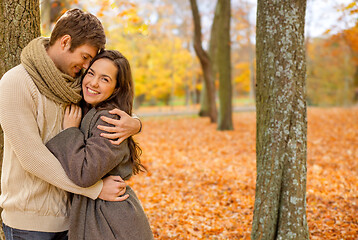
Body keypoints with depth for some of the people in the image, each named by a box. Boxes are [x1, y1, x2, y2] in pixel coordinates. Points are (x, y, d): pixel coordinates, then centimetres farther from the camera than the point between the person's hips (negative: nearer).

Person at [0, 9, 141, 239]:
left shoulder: (76, 85, 4)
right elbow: (32, 157, -21)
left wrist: (134, 124, -14)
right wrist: (96, 188, -20)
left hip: (67, 213, 6)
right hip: (29, 221, -6)